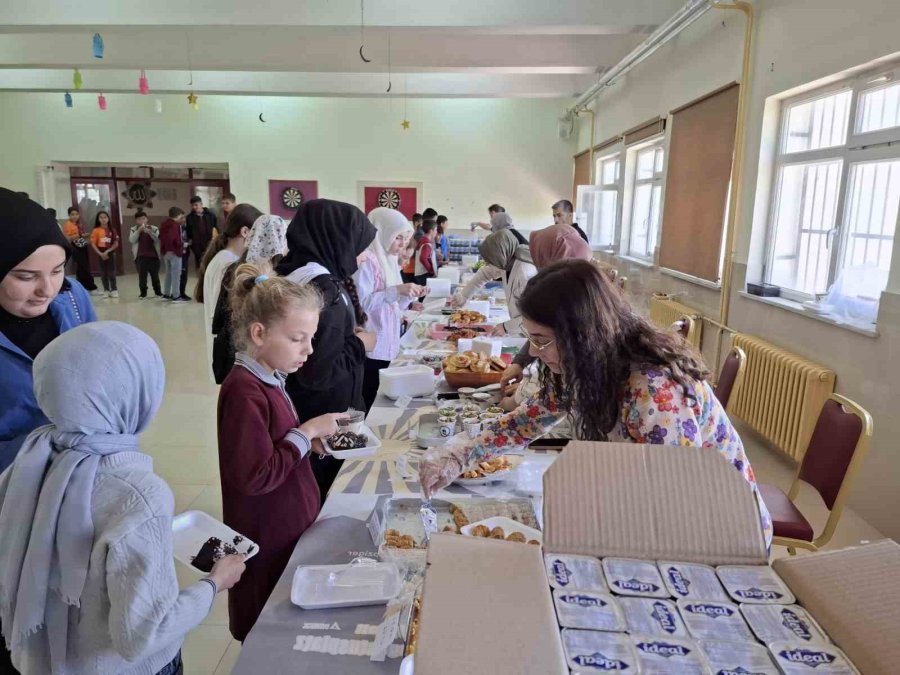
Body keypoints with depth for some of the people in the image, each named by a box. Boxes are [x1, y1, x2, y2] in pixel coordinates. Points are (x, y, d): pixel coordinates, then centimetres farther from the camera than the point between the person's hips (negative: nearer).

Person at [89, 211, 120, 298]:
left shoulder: (112, 230, 1)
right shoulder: (96, 230, -1)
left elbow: (116, 243, -2)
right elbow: (93, 244, -3)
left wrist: (107, 251, -12)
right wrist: (100, 253, -14)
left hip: (110, 253, 0)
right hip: (101, 254, 0)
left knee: (112, 272, 0)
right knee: (103, 273, 6)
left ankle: (114, 290, 4)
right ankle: (106, 290, 12)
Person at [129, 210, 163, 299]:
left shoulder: (154, 228, 3)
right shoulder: (134, 229, 5)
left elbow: (157, 239, -9)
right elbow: (131, 240, -8)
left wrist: (149, 232, -23)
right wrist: (139, 230, -16)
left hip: (153, 255, 0)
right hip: (140, 257, 0)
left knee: (155, 275, 8)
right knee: (142, 276, 2)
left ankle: (158, 292, 20)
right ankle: (143, 293, 9)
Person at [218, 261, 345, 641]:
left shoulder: (267, 380, 3)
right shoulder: (244, 392, -25)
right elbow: (255, 477, -26)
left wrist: (311, 441, -1)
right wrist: (307, 433, -21)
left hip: (290, 529, 9)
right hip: (268, 543, -9)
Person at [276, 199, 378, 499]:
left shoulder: (293, 275, 3)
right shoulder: (324, 291, -26)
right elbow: (319, 373, -28)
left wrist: (349, 334, 5)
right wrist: (359, 345, -14)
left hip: (302, 415, 9)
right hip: (323, 421, -9)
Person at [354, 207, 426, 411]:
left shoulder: (388, 260, 15)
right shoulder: (367, 260, -12)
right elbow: (361, 303, -22)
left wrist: (409, 296, 2)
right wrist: (398, 290, -23)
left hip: (386, 347, 9)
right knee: (366, 406, 0)